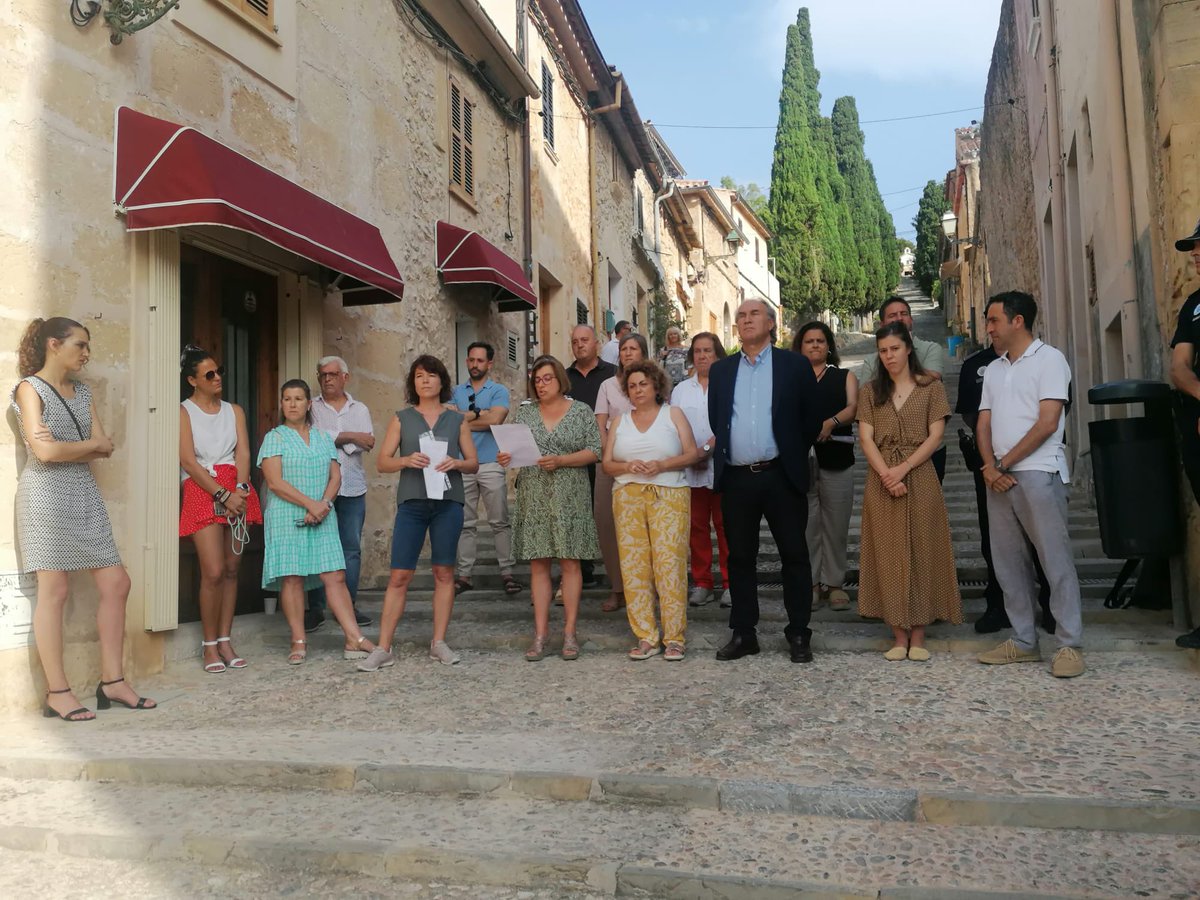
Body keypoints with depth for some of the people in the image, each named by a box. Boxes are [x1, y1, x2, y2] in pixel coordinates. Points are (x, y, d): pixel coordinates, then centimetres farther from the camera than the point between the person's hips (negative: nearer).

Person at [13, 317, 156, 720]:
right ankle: (57, 693, 5)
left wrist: (65, 447, -9)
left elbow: (105, 448, 6)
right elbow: (45, 451, -16)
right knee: (54, 590, -3)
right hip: (46, 495, -7)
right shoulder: (30, 388, -3)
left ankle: (112, 681, 11)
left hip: (85, 496, 7)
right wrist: (92, 444, -3)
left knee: (115, 583, 3)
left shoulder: (83, 391, 15)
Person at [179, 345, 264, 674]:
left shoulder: (234, 410, 16)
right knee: (214, 572, -12)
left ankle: (225, 641, 11)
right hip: (202, 492, -4)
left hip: (237, 492, 4)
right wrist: (222, 495, -14)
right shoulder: (183, 412, 2)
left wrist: (241, 488, -12)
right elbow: (188, 462, -6)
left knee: (232, 569, 4)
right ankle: (209, 645, 1)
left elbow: (243, 452, 5)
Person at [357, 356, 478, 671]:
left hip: (448, 502, 1)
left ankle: (439, 642, 13)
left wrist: (457, 463, -10)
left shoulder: (457, 420, 11)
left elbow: (474, 463, 11)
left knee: (444, 573, 4)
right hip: (412, 502, -1)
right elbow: (382, 462, 6)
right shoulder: (402, 418, 10)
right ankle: (383, 648, 1)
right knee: (399, 575, -4)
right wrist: (407, 460, -13)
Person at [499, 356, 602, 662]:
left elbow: (594, 452, -2)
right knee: (538, 564, 2)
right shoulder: (524, 412, 11)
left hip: (569, 498, -2)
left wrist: (560, 460, -14)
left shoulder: (581, 411, 4)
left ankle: (570, 633, 7)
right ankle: (540, 634, 7)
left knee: (570, 563, 0)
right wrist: (505, 457, -11)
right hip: (533, 496, 2)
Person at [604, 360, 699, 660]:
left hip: (669, 497, -3)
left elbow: (692, 454, 2)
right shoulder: (620, 422, 17)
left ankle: (674, 638, -1)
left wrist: (662, 464, -13)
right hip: (628, 498, 3)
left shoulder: (673, 414, 10)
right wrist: (628, 467, -10)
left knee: (670, 563, -9)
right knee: (634, 566, -1)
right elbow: (607, 464, 11)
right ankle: (646, 638, 6)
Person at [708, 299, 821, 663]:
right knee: (740, 558, 9)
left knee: (794, 555, 4)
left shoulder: (794, 366, 2)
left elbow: (810, 420, 4)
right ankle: (743, 633, 19)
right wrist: (726, 453, 8)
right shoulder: (721, 370, 10)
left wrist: (791, 457, 5)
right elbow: (715, 421, 14)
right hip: (736, 478, 3)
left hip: (781, 476, -2)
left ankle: (798, 634, 14)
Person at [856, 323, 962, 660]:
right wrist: (886, 474, -14)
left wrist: (903, 470, -15)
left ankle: (918, 636, 7)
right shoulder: (870, 391, 10)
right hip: (882, 480, 2)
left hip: (920, 477, -2)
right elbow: (866, 438, 1)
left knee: (921, 553, 0)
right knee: (888, 554, 2)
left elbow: (935, 436, -3)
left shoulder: (931, 387, 4)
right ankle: (898, 635, 9)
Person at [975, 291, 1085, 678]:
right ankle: (1023, 642, 15)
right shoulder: (993, 369, 18)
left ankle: (1070, 644, 1)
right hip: (999, 477, 7)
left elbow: (1047, 423, -11)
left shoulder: (1049, 359, -2)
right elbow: (984, 424, 12)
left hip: (1038, 473, -7)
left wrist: (1005, 463, -8)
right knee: (1009, 563, 8)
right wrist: (990, 468, -4)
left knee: (1056, 560, -5)